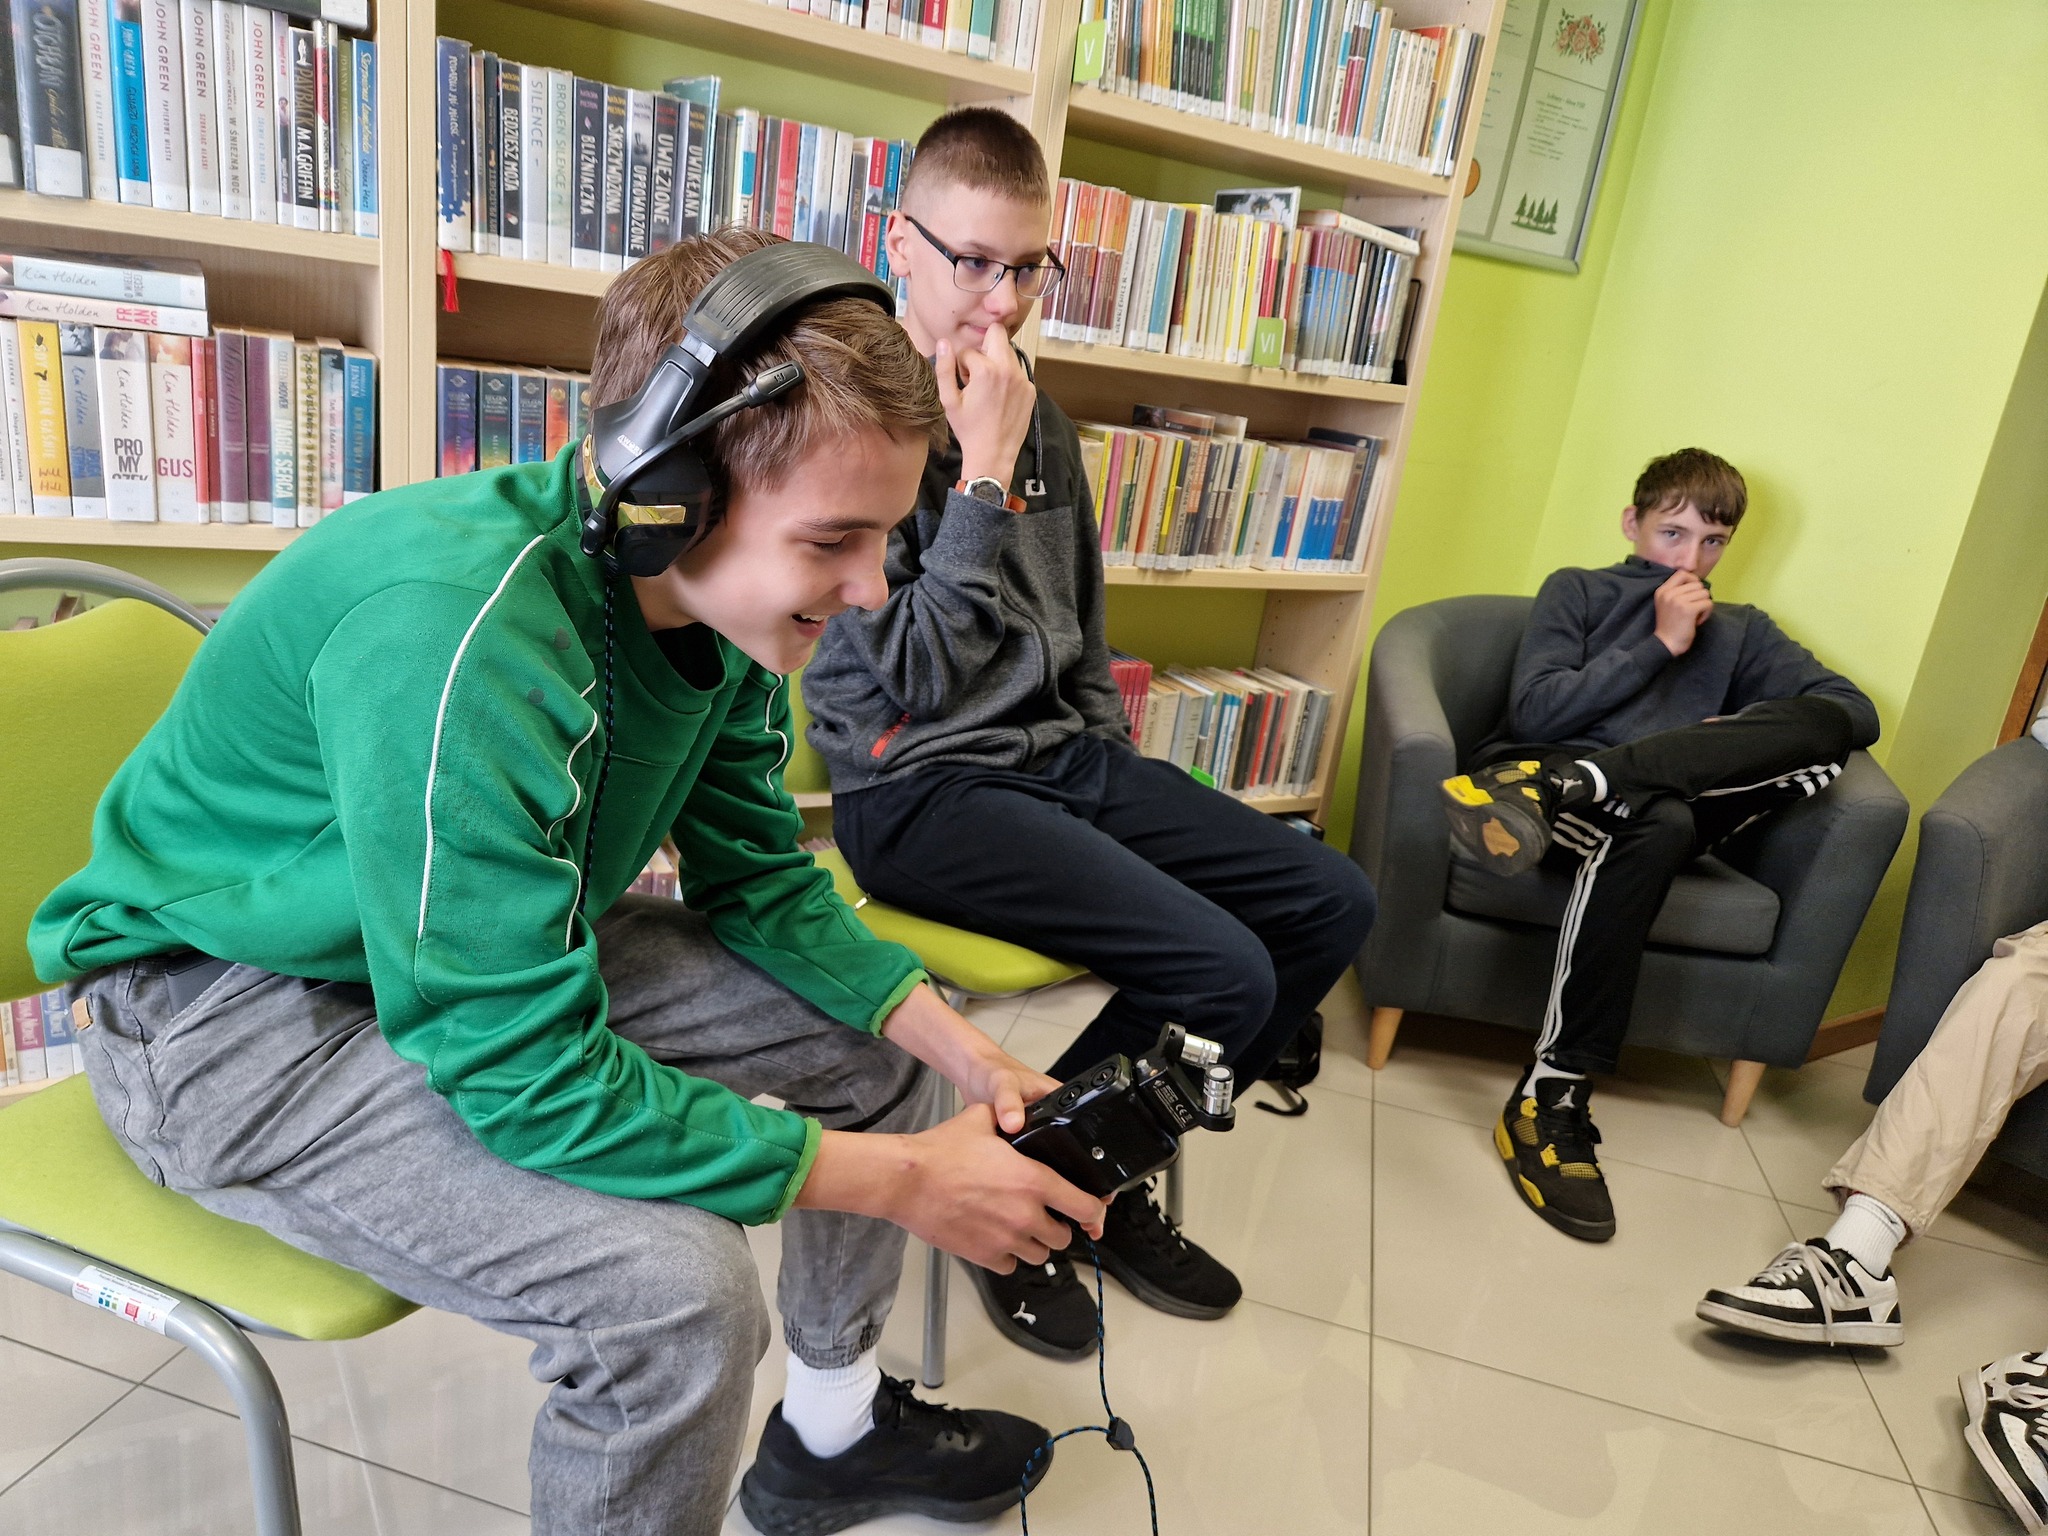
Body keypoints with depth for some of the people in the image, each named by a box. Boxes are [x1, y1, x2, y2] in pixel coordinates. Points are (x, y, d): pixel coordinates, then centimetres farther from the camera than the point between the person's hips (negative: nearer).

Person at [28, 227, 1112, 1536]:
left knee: (884, 1027, 5)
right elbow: (529, 1076, -33)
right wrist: (902, 1178, -26)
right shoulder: (455, 633, -36)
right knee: (674, 1286, -29)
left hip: (508, 946, 8)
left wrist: (964, 1054, -9)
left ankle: (833, 1426, 26)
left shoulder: (721, 599, -10)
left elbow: (761, 879, 1)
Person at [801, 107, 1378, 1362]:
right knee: (1224, 972, -23)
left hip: (1061, 754, 8)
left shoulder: (1034, 410, 12)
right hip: (925, 787, -8)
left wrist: (1111, 747, 14)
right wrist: (987, 474, -17)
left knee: (1334, 903, 4)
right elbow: (917, 671, -17)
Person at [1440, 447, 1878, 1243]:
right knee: (1658, 823, -38)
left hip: (1673, 800, 3)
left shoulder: (1742, 631, 27)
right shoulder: (1577, 591, 17)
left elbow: (1856, 712, 13)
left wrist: (1749, 739, -7)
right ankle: (1549, 1102, -36)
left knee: (1822, 733, -22)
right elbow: (1534, 711, 0)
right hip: (1545, 763, -3)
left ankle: (1556, 787, -39)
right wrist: (1659, 645, -1)